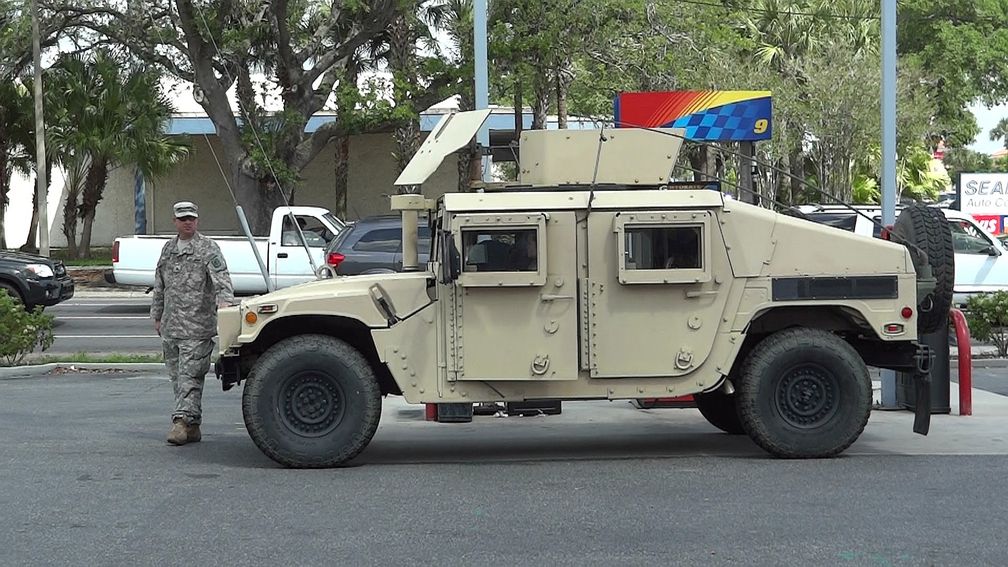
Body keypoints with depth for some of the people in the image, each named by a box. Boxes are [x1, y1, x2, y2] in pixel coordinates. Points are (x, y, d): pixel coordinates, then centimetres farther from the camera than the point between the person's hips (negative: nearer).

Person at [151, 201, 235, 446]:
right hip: (170, 326, 7)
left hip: (196, 326, -7)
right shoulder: (168, 249, 16)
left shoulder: (208, 249, -4)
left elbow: (221, 277, -17)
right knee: (177, 377, 9)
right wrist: (157, 315, 22)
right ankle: (192, 426, 15)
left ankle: (183, 421, -14)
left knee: (189, 376, -11)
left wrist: (224, 300, -34)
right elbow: (159, 285, 23)